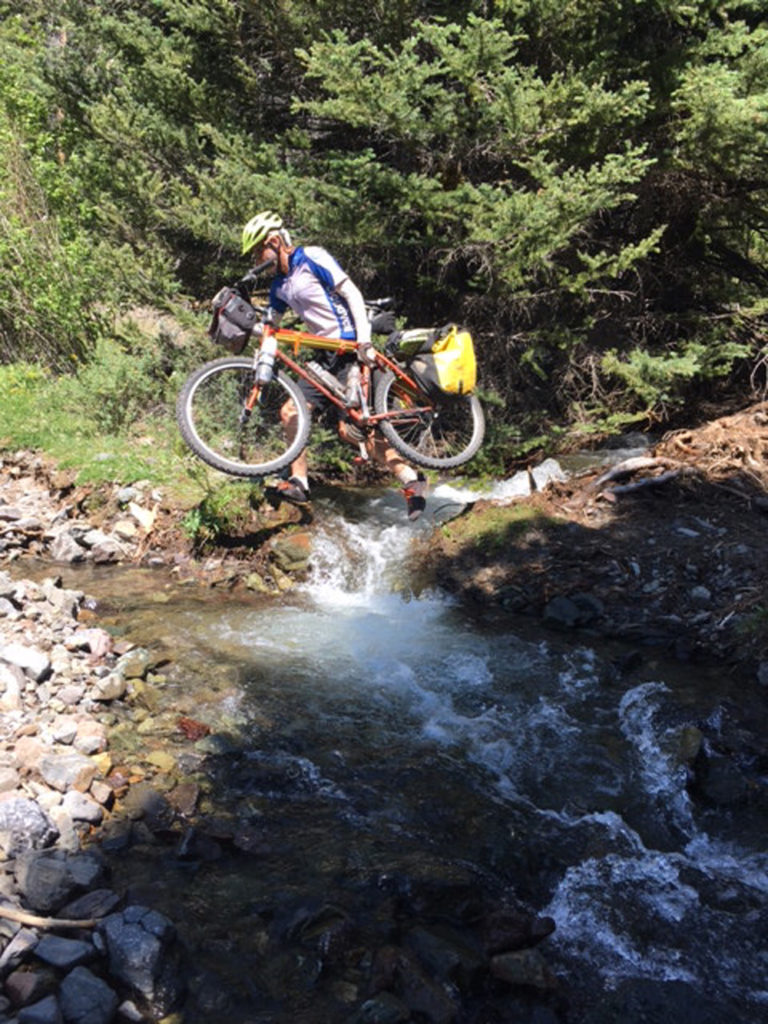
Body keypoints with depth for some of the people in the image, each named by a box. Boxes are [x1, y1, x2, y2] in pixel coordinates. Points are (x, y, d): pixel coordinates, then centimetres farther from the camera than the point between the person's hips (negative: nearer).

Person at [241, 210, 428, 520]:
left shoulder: (312, 257, -7)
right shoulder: (280, 285, 17)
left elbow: (352, 294, -14)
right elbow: (269, 326, 25)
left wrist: (364, 341, -23)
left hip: (351, 347, -9)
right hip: (328, 355, 9)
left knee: (351, 429, -18)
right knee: (291, 411, 5)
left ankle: (411, 480, -15)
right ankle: (299, 483, 15)